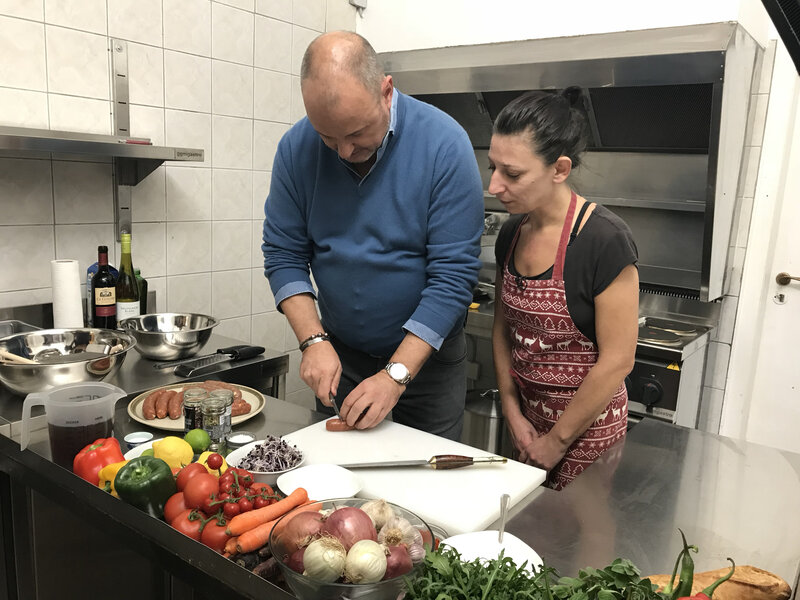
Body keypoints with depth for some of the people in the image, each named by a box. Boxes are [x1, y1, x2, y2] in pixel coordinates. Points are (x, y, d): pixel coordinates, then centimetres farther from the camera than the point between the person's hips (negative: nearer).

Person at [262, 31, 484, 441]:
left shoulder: (444, 144, -21)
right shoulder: (296, 148, -10)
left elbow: (453, 274, -22)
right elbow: (283, 254, -4)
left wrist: (396, 375, -24)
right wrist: (314, 340, -16)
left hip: (426, 353, -2)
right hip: (339, 353, 3)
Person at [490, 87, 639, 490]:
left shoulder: (605, 241, -21)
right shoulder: (511, 234, 0)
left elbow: (616, 362, -18)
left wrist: (557, 441, -11)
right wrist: (512, 411, 0)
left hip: (586, 419, -6)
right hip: (527, 412, 6)